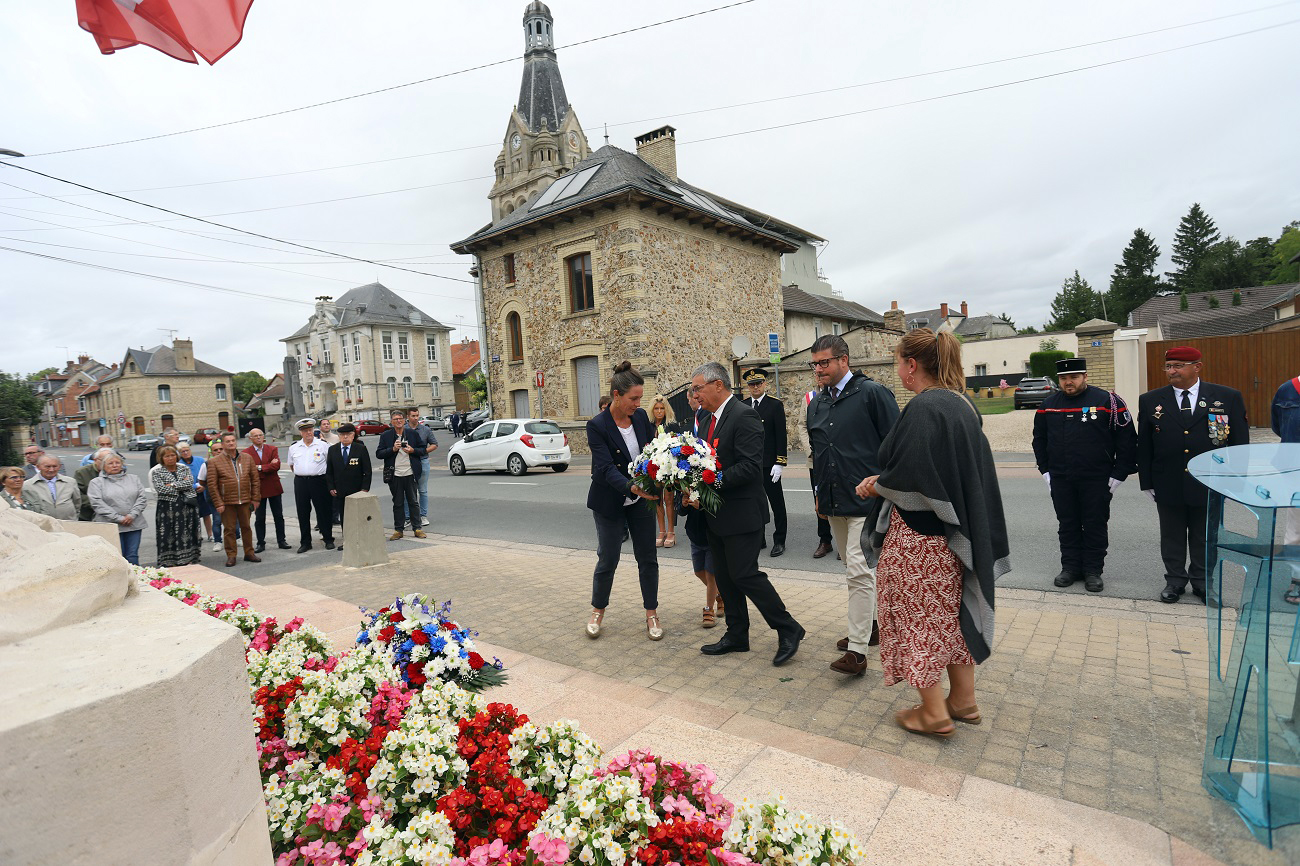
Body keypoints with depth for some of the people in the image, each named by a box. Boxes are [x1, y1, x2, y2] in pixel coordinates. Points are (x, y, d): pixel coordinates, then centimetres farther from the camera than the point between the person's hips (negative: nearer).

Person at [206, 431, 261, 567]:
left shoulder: (247, 458, 8)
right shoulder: (214, 461, -2)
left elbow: (255, 480, 9)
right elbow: (212, 484, -4)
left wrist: (255, 499, 4)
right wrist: (218, 503, -9)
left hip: (245, 501, 3)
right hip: (227, 502, -3)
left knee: (246, 527, 11)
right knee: (229, 529, 3)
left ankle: (249, 553, 22)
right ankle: (231, 556, 14)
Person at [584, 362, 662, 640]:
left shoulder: (640, 416, -4)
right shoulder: (597, 426, -19)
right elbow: (606, 468, -27)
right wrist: (631, 488, -43)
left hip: (642, 499, 4)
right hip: (610, 502, -4)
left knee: (647, 558, 8)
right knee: (608, 558, 7)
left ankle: (651, 614, 23)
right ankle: (598, 612, 29)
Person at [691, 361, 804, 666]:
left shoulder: (744, 416, -16)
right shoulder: (711, 418, 13)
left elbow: (750, 466, -23)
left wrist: (713, 482, -25)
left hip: (741, 513, -9)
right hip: (717, 515, 9)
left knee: (744, 574, -6)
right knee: (724, 577, 14)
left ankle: (788, 629, 12)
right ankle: (736, 635, 28)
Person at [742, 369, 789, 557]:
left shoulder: (775, 405, -4)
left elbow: (781, 436, -8)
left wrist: (779, 463, -13)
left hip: (769, 464, -4)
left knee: (777, 503, 5)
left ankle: (779, 541, 15)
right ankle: (759, 540, 22)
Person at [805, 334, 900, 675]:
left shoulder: (873, 393, -8)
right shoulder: (816, 404, 12)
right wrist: (819, 494, 19)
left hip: (867, 500, -7)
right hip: (833, 503, 7)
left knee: (859, 571, -9)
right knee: (854, 569, 18)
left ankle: (857, 651, -3)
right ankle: (872, 625, 35)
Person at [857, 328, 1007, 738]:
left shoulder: (922, 408, -22)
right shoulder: (963, 404, 6)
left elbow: (907, 477, -26)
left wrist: (875, 485, -7)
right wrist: (885, 480, 15)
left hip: (919, 535, -9)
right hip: (956, 529, 9)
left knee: (916, 616, 7)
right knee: (953, 612, 20)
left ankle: (934, 712, 18)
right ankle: (963, 700, 32)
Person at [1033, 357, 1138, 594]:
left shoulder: (1108, 401, -5)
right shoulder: (1049, 405, 5)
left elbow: (1127, 441, -4)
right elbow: (1039, 440, 14)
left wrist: (1117, 476, -6)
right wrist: (1045, 471, 8)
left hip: (1096, 481, -3)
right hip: (1060, 481, 3)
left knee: (1095, 526, 7)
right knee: (1067, 526, 10)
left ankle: (1093, 571, 18)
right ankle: (1071, 567, 22)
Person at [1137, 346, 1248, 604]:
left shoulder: (1228, 397, -1)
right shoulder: (1150, 401, 0)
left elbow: (1240, 442, 3)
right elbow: (1144, 445, 3)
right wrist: (1146, 482, 1)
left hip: (1209, 486, 0)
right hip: (1168, 486, 0)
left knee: (1205, 538, 12)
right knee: (1172, 537, 11)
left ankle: (1202, 582, 28)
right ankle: (1175, 580, 25)